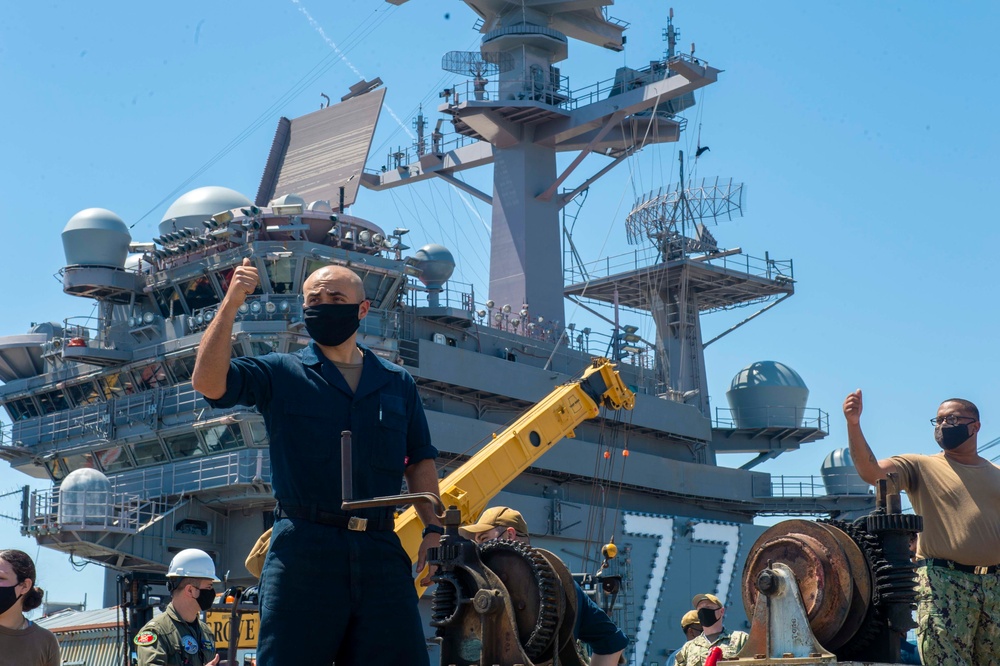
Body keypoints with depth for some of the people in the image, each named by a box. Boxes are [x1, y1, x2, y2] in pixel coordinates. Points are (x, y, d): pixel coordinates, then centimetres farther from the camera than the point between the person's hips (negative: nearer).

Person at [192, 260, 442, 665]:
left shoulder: (397, 384, 18)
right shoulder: (280, 374, 10)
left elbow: (420, 462, 18)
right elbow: (208, 382, -6)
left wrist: (433, 529, 6)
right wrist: (231, 304, -10)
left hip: (380, 553, 3)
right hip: (303, 552, -2)